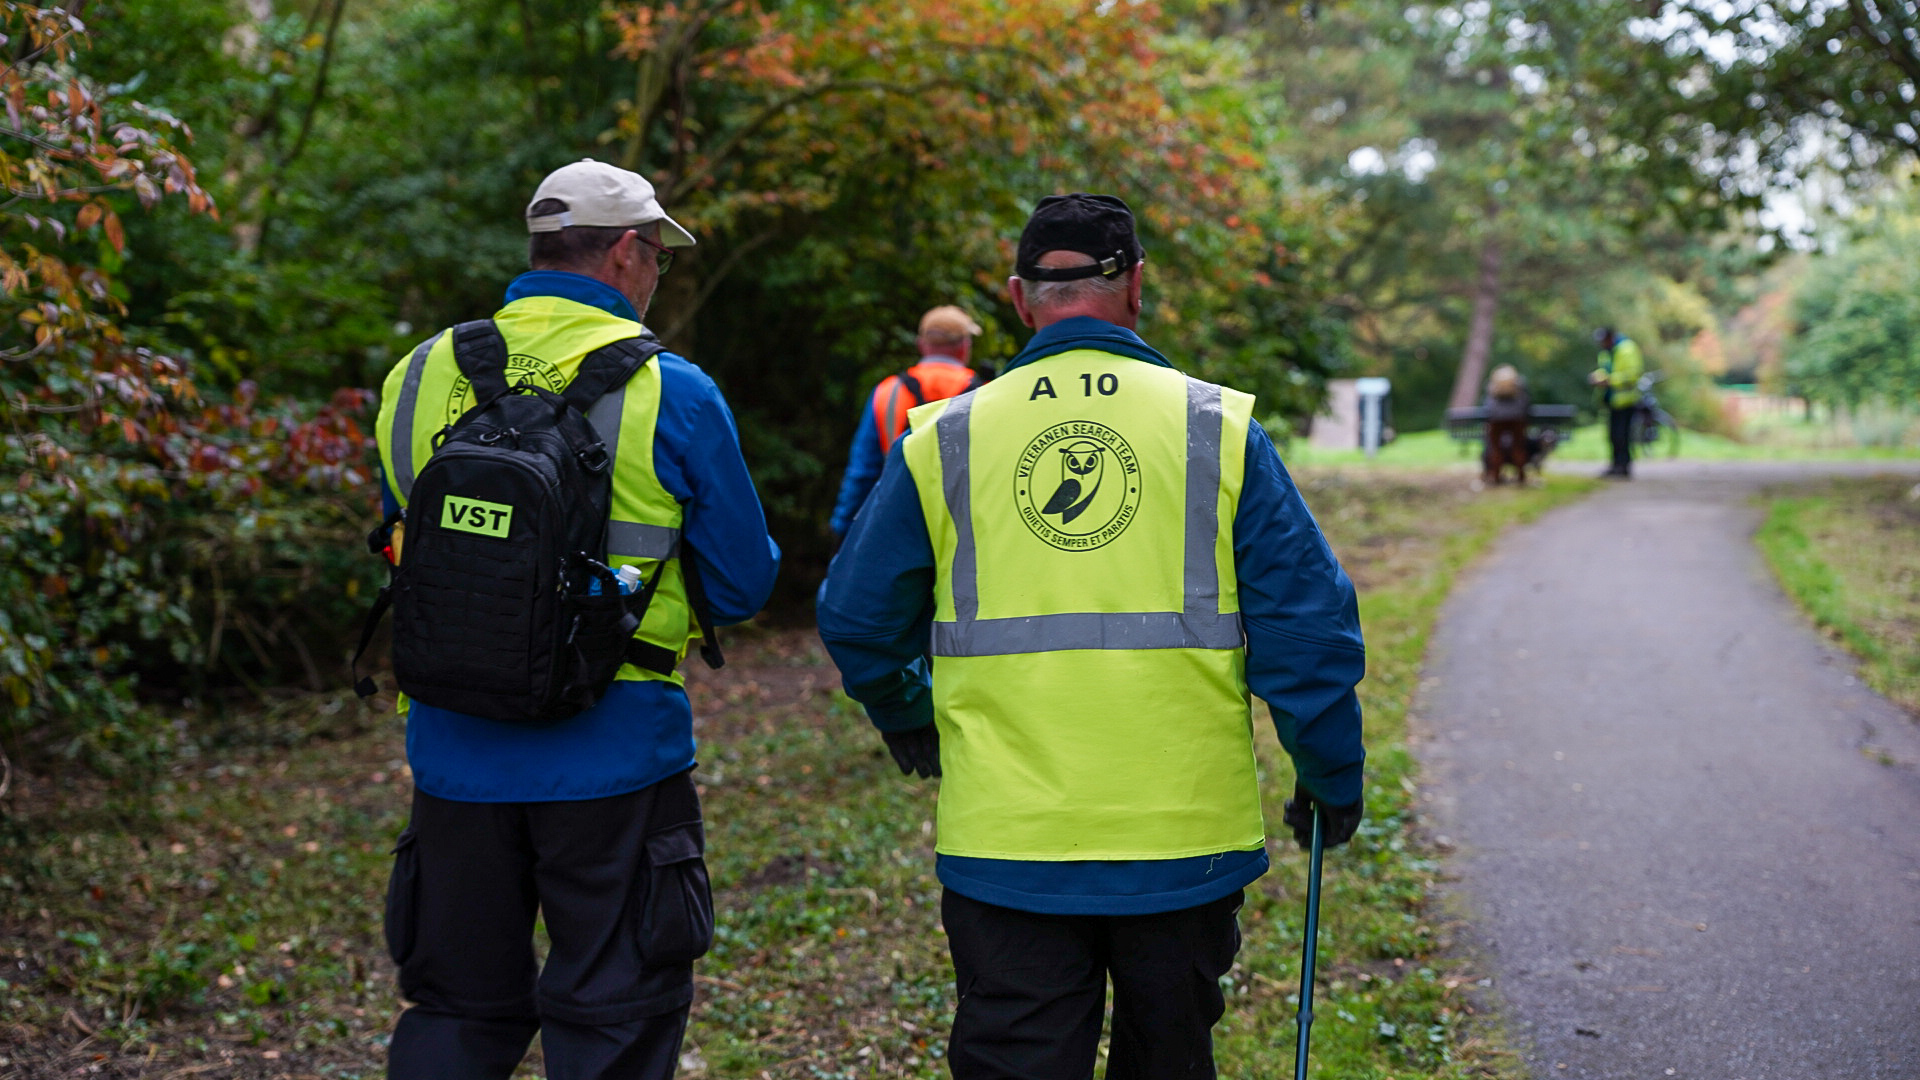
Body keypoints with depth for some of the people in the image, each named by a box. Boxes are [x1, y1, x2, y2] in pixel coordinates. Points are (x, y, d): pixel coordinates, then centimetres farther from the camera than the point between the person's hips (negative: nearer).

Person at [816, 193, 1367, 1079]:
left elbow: (857, 620, 9)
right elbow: (1306, 623, -2)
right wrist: (1330, 776, 12)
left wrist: (911, 727, 28)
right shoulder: (1219, 428, -2)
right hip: (1185, 842, 0)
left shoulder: (943, 442, 1)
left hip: (1004, 848, 0)